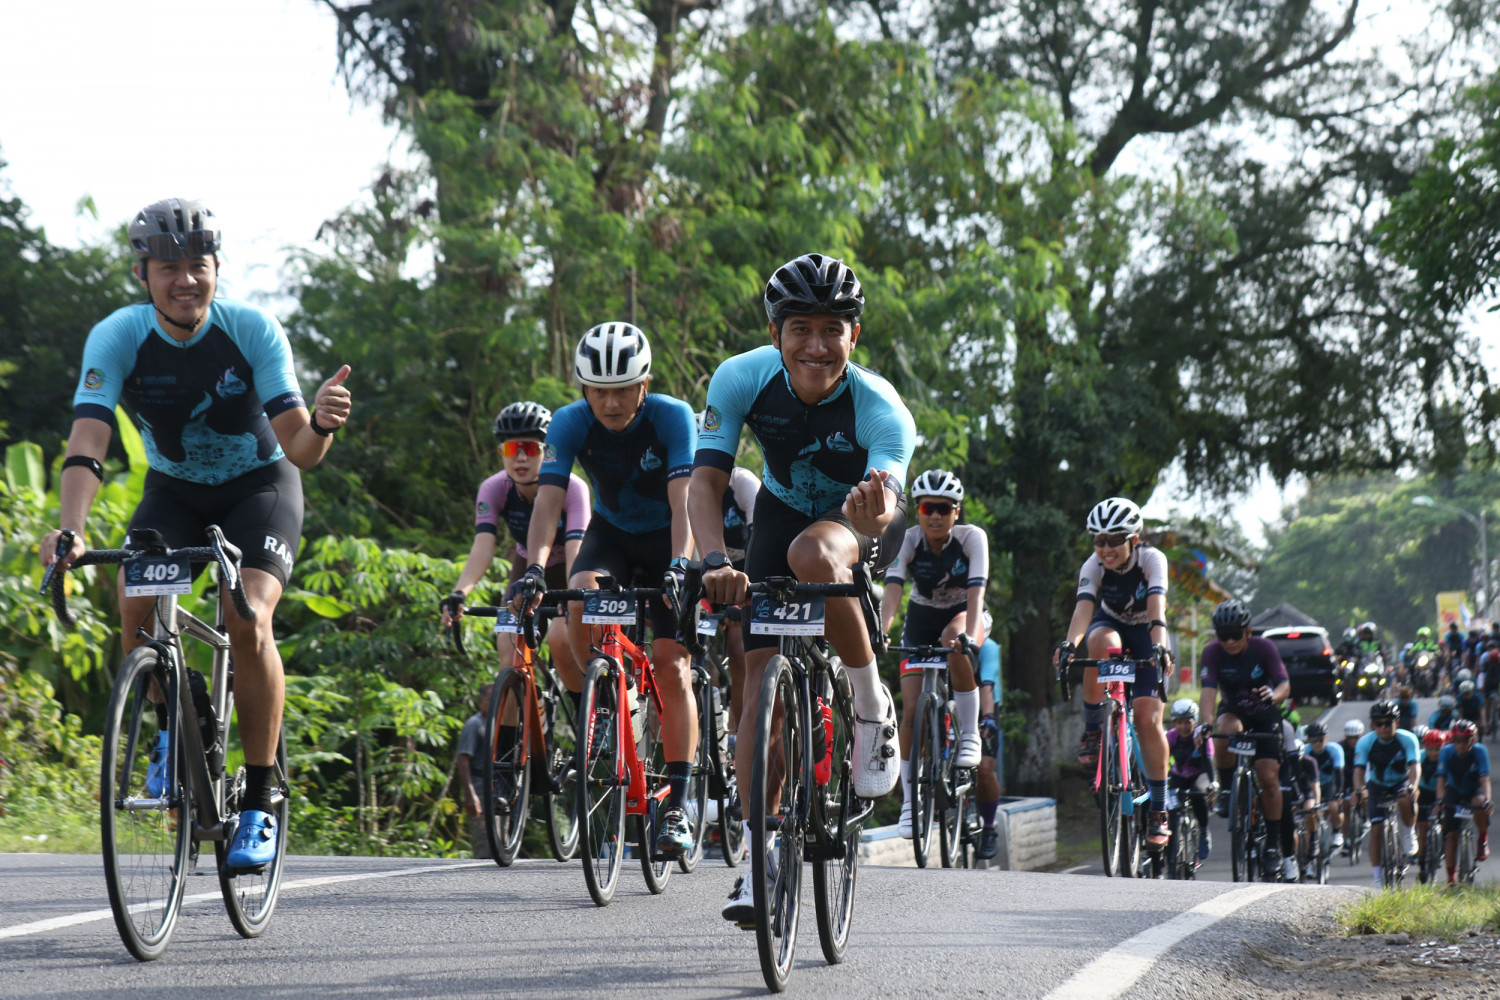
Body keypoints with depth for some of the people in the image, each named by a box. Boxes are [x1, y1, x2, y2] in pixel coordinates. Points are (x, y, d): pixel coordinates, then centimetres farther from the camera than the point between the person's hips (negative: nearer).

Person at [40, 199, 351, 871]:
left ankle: (260, 803, -12)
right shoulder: (117, 337, -21)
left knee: (248, 621, -25)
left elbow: (298, 450, -29)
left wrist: (321, 424, -53)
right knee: (136, 606, -25)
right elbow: (87, 442, -32)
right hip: (173, 488, 2)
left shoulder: (253, 330, -24)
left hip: (260, 484, -2)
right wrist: (70, 528, -49)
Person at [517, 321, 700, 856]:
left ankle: (677, 805, -10)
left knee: (672, 666, -13)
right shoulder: (571, 423, -21)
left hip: (668, 538, -2)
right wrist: (535, 570, -44)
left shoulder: (673, 417, -27)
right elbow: (549, 500, -29)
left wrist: (679, 566, -51)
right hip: (611, 532, 2)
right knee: (581, 602, -31)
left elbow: (683, 500, -35)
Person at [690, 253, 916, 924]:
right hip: (782, 513, 3)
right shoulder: (743, 378, -26)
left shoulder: (881, 409, -33)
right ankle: (760, 858, 0)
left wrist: (873, 512, -70)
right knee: (763, 673, -8)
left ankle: (872, 706, -16)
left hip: (861, 524, -3)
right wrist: (715, 562, -47)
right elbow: (706, 480, -29)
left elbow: (882, 507, -46)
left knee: (812, 555, -38)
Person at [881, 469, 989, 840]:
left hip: (962, 614, -2)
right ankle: (909, 800, 1)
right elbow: (893, 590, -31)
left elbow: (976, 591, -35)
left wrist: (970, 634, -51)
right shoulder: (909, 540, -20)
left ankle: (969, 735, -25)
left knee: (955, 639, -39)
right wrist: (880, 632, -48)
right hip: (921, 619, 2)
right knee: (912, 709, -11)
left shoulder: (972, 538, -23)